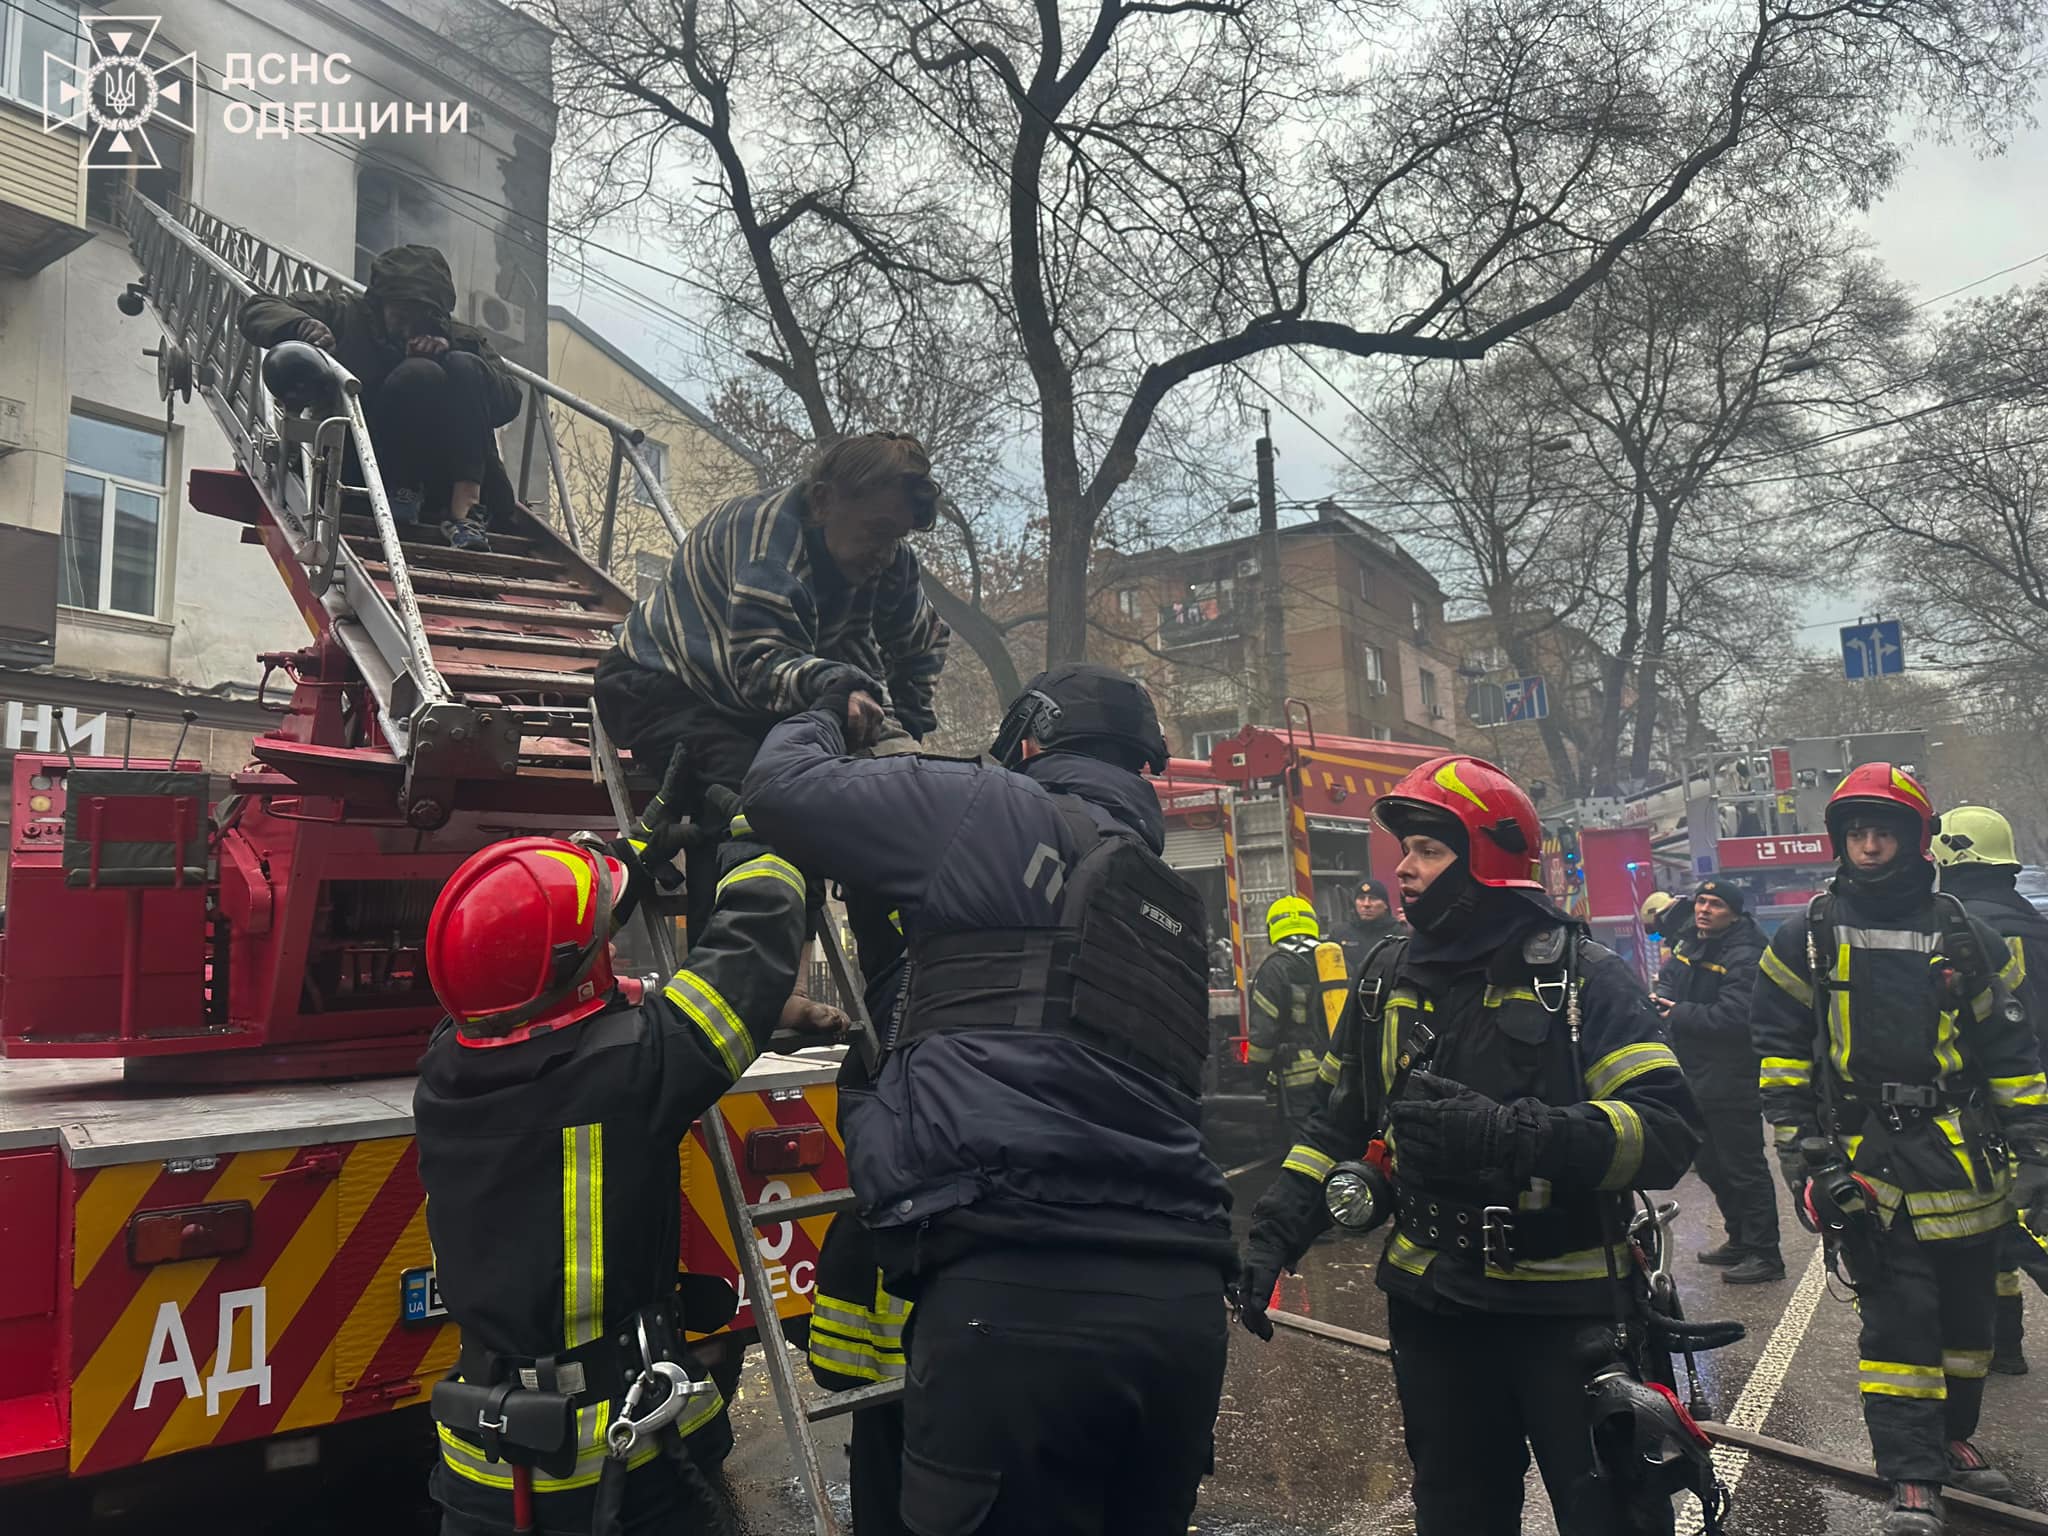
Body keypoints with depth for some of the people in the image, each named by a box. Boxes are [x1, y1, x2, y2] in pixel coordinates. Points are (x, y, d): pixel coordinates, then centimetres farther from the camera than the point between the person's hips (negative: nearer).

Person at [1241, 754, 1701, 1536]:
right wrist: (1277, 1230, -1)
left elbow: (1666, 1133, -21)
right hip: (1434, 1306, 5)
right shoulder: (1390, 979, 3)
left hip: (1569, 1310, -4)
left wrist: (1507, 1135, -33)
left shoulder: (1582, 977, -11)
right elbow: (1344, 1121, 10)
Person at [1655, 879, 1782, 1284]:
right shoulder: (1686, 946, 9)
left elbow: (1732, 1016, -26)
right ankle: (1740, 1240, 33)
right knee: (1710, 1164, 19)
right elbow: (1668, 985, 11)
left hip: (1730, 1085, -9)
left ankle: (1765, 1255, 9)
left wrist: (1680, 1014, -17)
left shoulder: (1744, 957, -17)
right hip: (1694, 1080, 9)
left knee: (1744, 1168, -2)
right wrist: (1661, 1001, -11)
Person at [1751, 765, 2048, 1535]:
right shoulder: (1810, 935, 0)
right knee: (1898, 1317, -4)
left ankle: (1951, 1438, 35)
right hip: (1869, 1162, -3)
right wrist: (1799, 1144, -4)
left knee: (1965, 1313, 15)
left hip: (1963, 1164, 3)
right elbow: (1779, 1041, 1)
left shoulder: (1960, 936, 5)